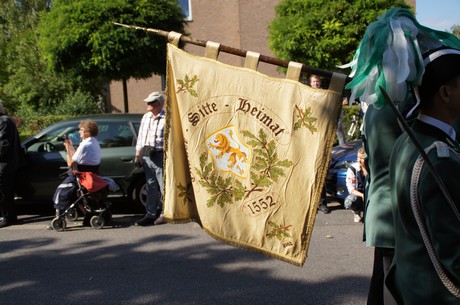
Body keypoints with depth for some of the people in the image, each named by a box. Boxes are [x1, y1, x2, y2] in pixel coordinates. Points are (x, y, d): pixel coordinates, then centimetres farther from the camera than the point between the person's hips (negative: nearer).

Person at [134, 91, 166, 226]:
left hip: (160, 155, -7)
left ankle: (164, 213, 7)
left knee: (163, 186, -4)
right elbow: (140, 137, 19)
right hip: (146, 156, 7)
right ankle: (150, 214, 17)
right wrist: (138, 155, 15)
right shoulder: (145, 117, 16)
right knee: (151, 186, 11)